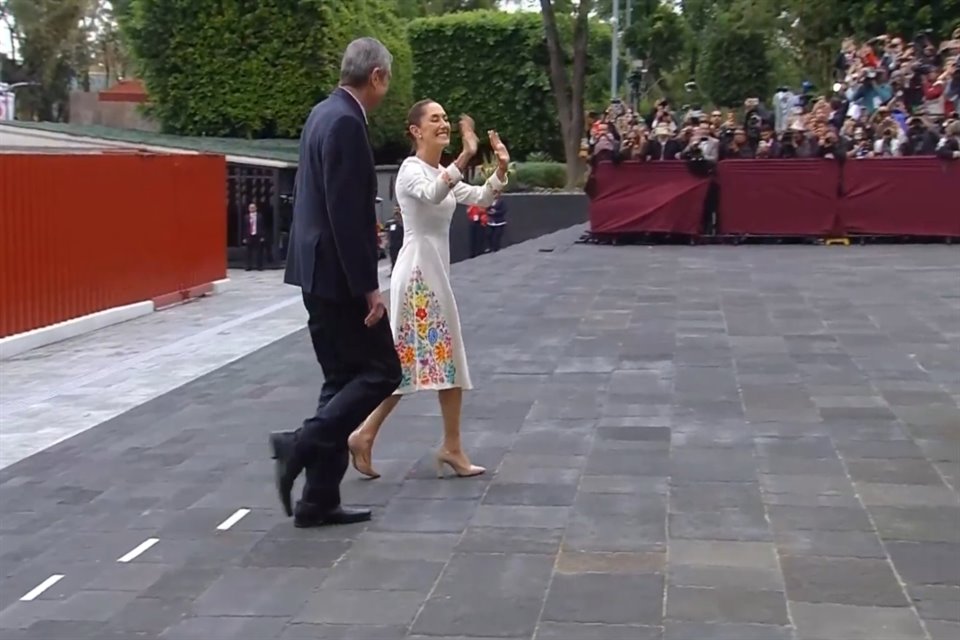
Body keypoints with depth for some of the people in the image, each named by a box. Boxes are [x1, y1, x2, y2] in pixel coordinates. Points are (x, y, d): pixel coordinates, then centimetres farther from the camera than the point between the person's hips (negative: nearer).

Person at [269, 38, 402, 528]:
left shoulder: (326, 113, 13)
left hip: (320, 271, 10)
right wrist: (368, 287, -20)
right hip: (338, 274, -10)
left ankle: (319, 501, 14)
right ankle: (301, 446, -5)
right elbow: (344, 214, -22)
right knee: (381, 371, -1)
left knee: (344, 380, 12)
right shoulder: (345, 123, -18)